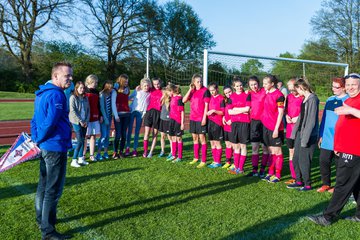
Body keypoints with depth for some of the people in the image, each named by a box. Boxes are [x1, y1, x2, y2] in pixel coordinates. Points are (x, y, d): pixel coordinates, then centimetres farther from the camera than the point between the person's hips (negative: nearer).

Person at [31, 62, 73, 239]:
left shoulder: (42, 93, 11)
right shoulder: (56, 95, -20)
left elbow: (36, 119, 15)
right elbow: (50, 123, -26)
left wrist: (35, 140, 12)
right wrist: (38, 140, -11)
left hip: (45, 146, 10)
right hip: (55, 147, -10)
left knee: (44, 185, 21)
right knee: (53, 190, 0)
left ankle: (42, 220, 37)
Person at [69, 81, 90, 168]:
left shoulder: (85, 98, 12)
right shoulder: (73, 97, -5)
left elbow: (88, 110, 11)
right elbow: (72, 110, -11)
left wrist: (86, 121, 0)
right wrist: (80, 121, -12)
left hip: (84, 122, 6)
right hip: (76, 122, -6)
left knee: (83, 140, 8)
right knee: (80, 141, -10)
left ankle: (81, 158, 18)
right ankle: (74, 161, -3)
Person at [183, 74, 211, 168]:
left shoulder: (205, 90, -7)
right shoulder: (192, 91, 10)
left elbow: (206, 105, -11)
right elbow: (184, 100, -1)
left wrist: (204, 118, -16)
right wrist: (190, 89, -5)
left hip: (201, 118, -6)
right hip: (193, 118, 6)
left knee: (202, 138, -3)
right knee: (194, 138, 14)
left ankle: (203, 161, 3)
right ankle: (196, 158, 28)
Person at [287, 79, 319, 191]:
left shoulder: (312, 99, -17)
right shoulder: (304, 99, 10)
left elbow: (311, 121, -19)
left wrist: (305, 138, -19)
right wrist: (295, 132, 13)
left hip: (308, 135, -9)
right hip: (300, 133, 9)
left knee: (304, 161, 1)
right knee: (296, 159, 15)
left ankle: (307, 184, 18)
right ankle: (299, 181, 30)